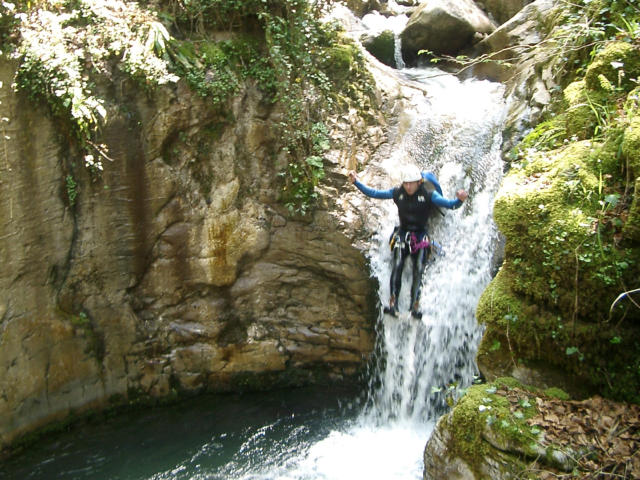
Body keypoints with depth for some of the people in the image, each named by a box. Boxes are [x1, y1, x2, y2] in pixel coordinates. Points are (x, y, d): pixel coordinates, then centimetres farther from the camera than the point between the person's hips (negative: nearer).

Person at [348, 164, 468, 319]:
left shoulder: (429, 194, -10)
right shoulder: (397, 192, -2)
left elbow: (449, 204, -19)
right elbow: (373, 193, 3)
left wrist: (459, 200, -41)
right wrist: (356, 182, -4)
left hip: (421, 236, -1)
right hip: (402, 233, 1)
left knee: (418, 270, -14)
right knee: (397, 266, -17)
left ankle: (415, 306, -14)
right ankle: (393, 304, -21)